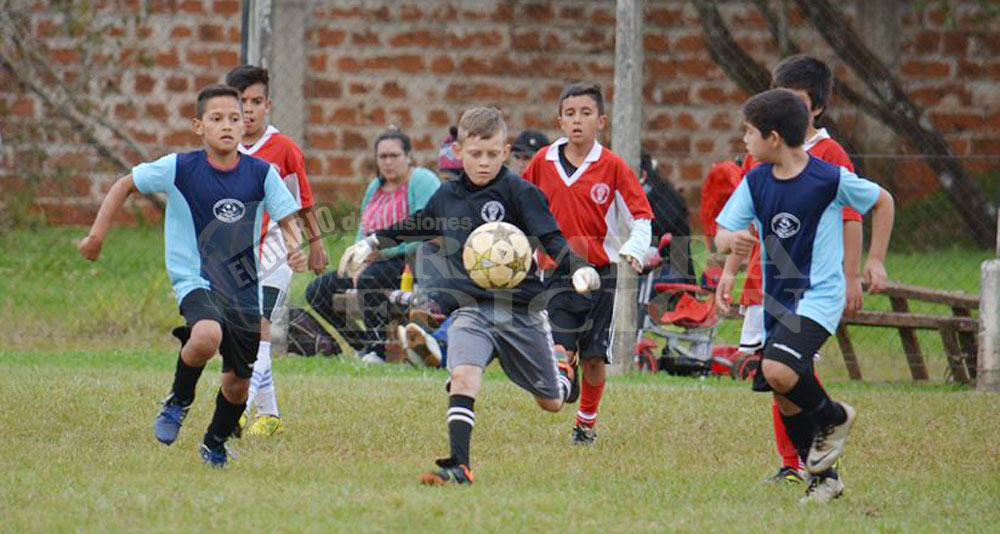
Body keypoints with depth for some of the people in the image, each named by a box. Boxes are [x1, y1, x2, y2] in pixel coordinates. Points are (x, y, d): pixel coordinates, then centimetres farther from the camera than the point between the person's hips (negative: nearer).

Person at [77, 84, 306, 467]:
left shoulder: (260, 174, -4)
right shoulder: (179, 169, -9)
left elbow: (286, 219, 3)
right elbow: (126, 185, 4)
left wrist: (295, 249, -19)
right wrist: (97, 235, 0)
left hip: (244, 289, 4)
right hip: (195, 281, -3)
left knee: (239, 384, 11)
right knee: (207, 337, -36)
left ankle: (215, 444, 42)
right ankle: (178, 401, -6)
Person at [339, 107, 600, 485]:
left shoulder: (518, 192, -9)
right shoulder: (447, 197, 7)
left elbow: (551, 237, -13)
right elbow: (416, 226, 27)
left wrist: (578, 269, -30)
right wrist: (372, 243, 33)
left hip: (521, 307, -2)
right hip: (471, 308, 2)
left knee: (551, 403, 13)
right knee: (463, 375, -26)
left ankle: (562, 371, 50)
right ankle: (458, 465, -28)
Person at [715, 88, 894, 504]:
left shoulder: (830, 179, -12)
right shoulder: (756, 182, 2)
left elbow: (882, 202, 4)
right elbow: (721, 235, 3)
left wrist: (875, 260, 3)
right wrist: (729, 240, -21)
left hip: (819, 296, -6)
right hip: (777, 299, 6)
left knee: (777, 369, -28)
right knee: (785, 400, 7)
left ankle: (833, 418, 0)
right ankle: (823, 479, 23)